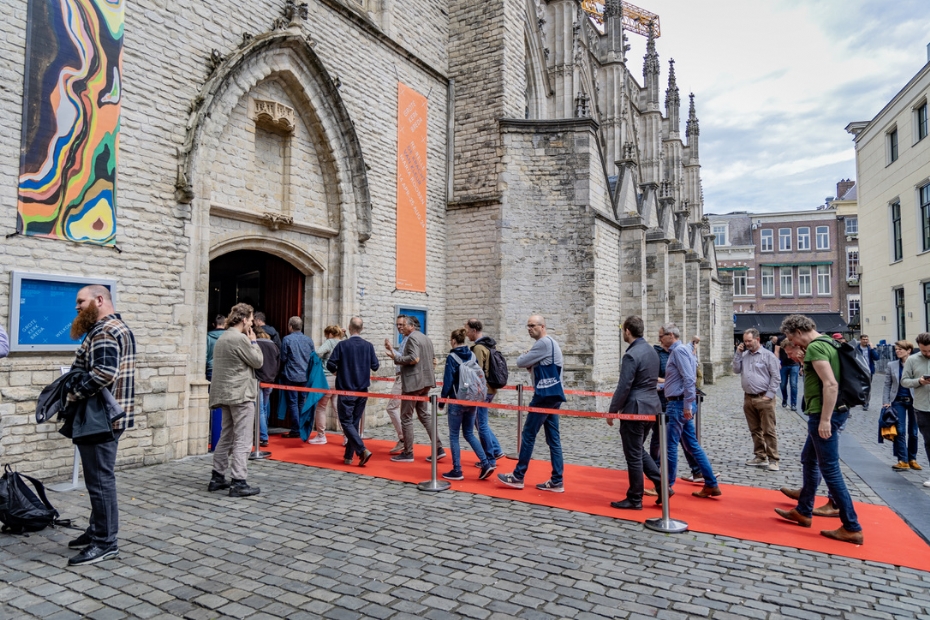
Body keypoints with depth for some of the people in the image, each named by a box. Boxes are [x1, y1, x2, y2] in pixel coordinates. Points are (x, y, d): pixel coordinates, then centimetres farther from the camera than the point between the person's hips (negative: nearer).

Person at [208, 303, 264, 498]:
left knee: (226, 437, 17)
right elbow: (258, 361, -8)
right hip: (241, 395, -10)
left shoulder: (223, 338, 15)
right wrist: (254, 341, 0)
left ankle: (217, 478, 23)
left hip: (226, 394, 10)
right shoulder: (240, 338, -16)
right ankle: (239, 483, -4)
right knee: (242, 440, -5)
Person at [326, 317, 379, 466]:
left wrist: (336, 372, 12)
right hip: (362, 391, 4)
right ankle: (348, 456, 17)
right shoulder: (368, 346, -1)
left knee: (346, 422, 0)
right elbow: (375, 366, 3)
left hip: (346, 391, -4)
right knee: (354, 423, 13)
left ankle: (363, 451, -15)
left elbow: (330, 364, -9)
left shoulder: (342, 345, -10)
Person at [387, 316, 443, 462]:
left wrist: (395, 357, -16)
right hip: (425, 382, 9)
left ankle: (407, 453, 6)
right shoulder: (426, 339, 16)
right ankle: (438, 449, 10)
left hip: (413, 382, -9)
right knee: (423, 415, 15)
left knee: (406, 417, 1)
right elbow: (433, 360, 20)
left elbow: (414, 358, -24)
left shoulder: (412, 338, -12)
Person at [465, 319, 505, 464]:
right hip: (490, 388, 9)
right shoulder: (490, 344, 12)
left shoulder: (479, 348, -17)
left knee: (482, 425, 1)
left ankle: (490, 459, 10)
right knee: (481, 422, 19)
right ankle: (496, 450, 21)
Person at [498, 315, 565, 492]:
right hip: (552, 394, 10)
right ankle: (557, 481, 9)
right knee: (553, 438, 8)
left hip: (545, 395, -10)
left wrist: (526, 358, 8)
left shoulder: (543, 343, -14)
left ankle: (518, 477, 5)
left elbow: (520, 362, -12)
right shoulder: (552, 342, 18)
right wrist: (532, 365, 3)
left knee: (528, 435, -3)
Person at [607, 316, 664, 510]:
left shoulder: (631, 355, -19)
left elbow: (623, 387, -19)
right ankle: (662, 485, 16)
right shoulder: (652, 351, 10)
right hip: (651, 406, 9)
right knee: (638, 451, 21)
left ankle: (635, 499, 12)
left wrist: (612, 411, -9)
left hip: (635, 409, -9)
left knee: (633, 455, 2)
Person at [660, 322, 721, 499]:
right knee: (692, 445, 13)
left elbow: (689, 379, -22)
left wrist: (687, 405, -22)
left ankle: (667, 486, 6)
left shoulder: (679, 350, -14)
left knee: (671, 445, -3)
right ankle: (711, 484, 18)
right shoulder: (678, 350, 15)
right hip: (680, 403, 10)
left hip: (679, 404, -10)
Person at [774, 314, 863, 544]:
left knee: (830, 469, -3)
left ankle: (852, 528, 5)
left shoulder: (815, 347, -17)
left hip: (824, 414, -11)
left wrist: (824, 420, -24)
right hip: (828, 412, 11)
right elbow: (830, 381, 19)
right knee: (808, 459, 19)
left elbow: (831, 384, -25)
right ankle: (803, 512, 30)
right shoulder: (826, 343, 14)